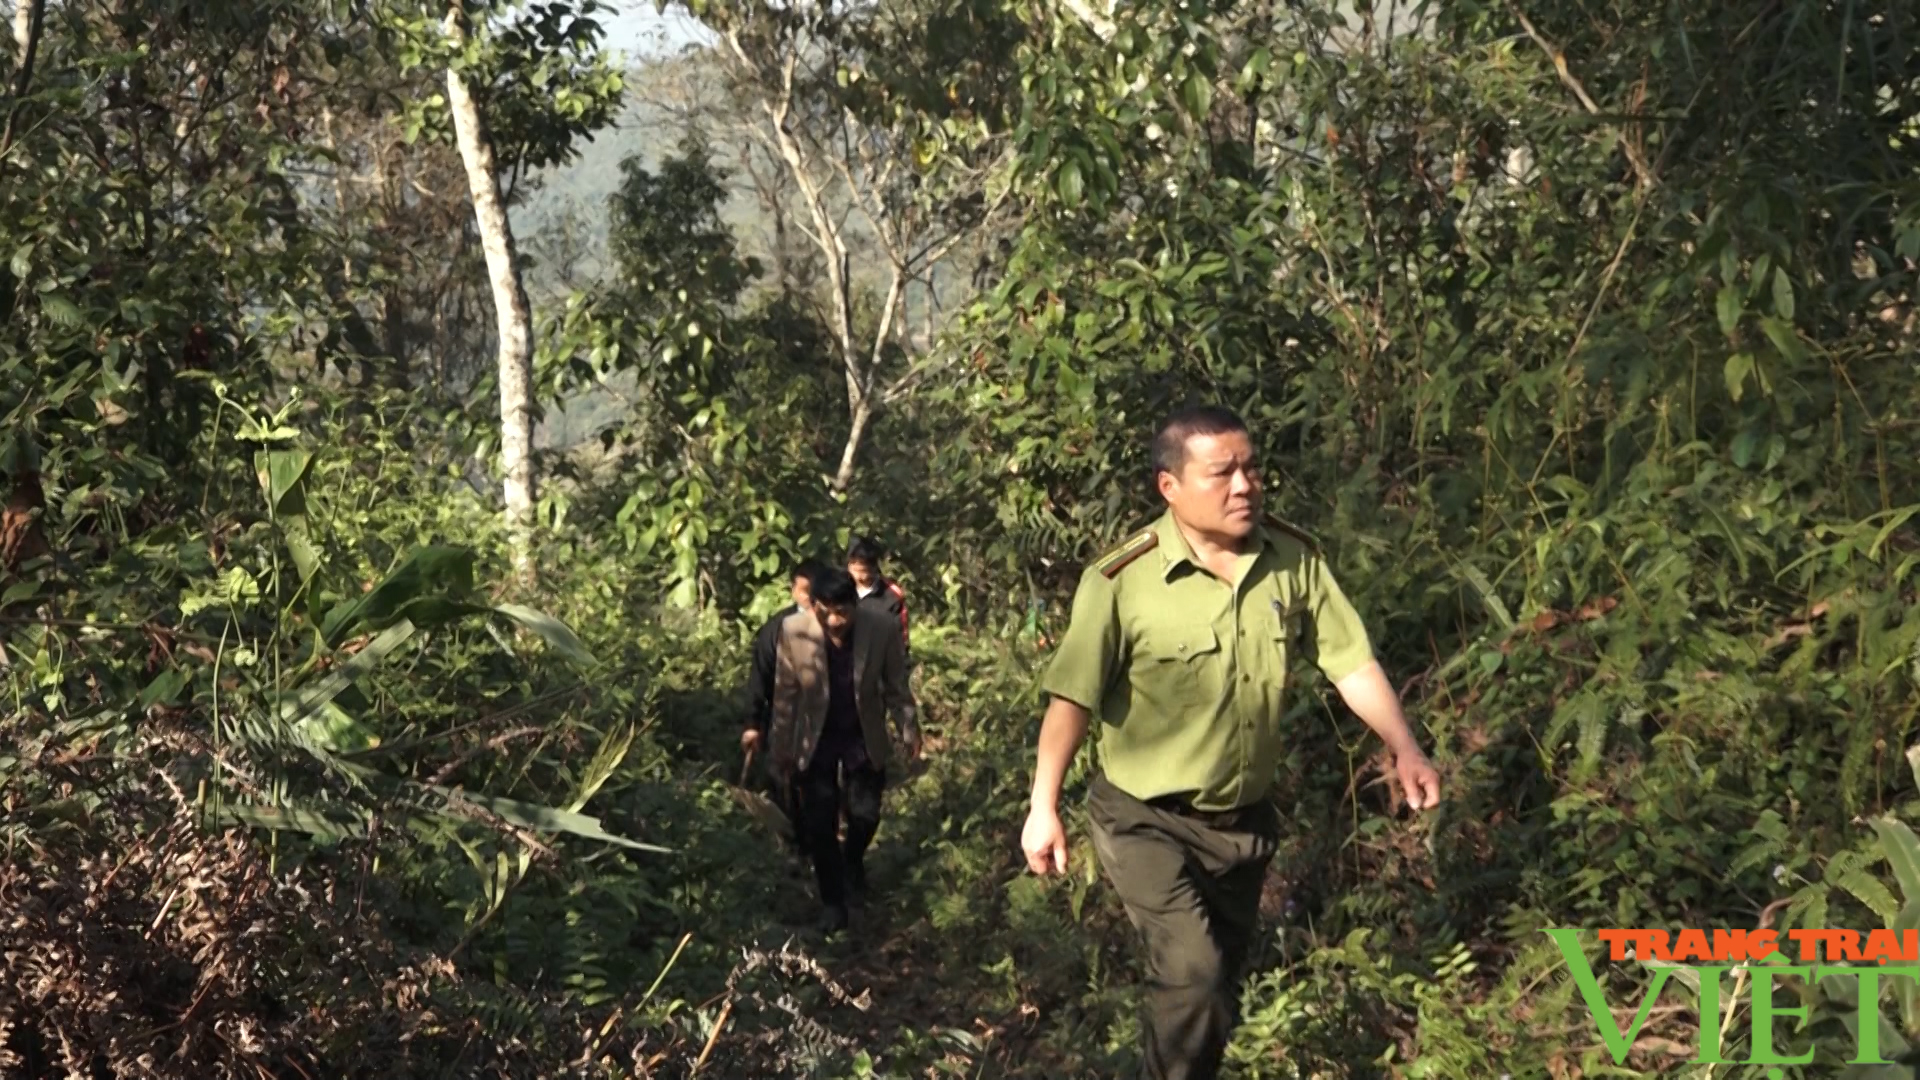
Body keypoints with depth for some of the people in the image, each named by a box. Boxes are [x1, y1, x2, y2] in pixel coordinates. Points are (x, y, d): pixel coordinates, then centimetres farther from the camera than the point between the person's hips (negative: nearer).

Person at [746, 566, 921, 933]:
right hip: (816, 739, 0)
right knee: (819, 824, 4)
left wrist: (910, 731, 0)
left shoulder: (882, 629, -23)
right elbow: (785, 694, -11)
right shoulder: (792, 630, -23)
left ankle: (853, 865, 43)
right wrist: (780, 748, -4)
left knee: (865, 814, 8)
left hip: (864, 738, 0)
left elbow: (896, 686, -7)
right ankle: (832, 901, 26)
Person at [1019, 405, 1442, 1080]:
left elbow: (1351, 662, -1)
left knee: (1219, 982, 19)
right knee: (1194, 979, -20)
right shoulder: (1122, 580, -20)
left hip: (1245, 820, 5)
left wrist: (1404, 749, -10)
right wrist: (1043, 808, -21)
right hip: (1148, 821, -5)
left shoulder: (1294, 561, -8)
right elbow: (1074, 697, -18)